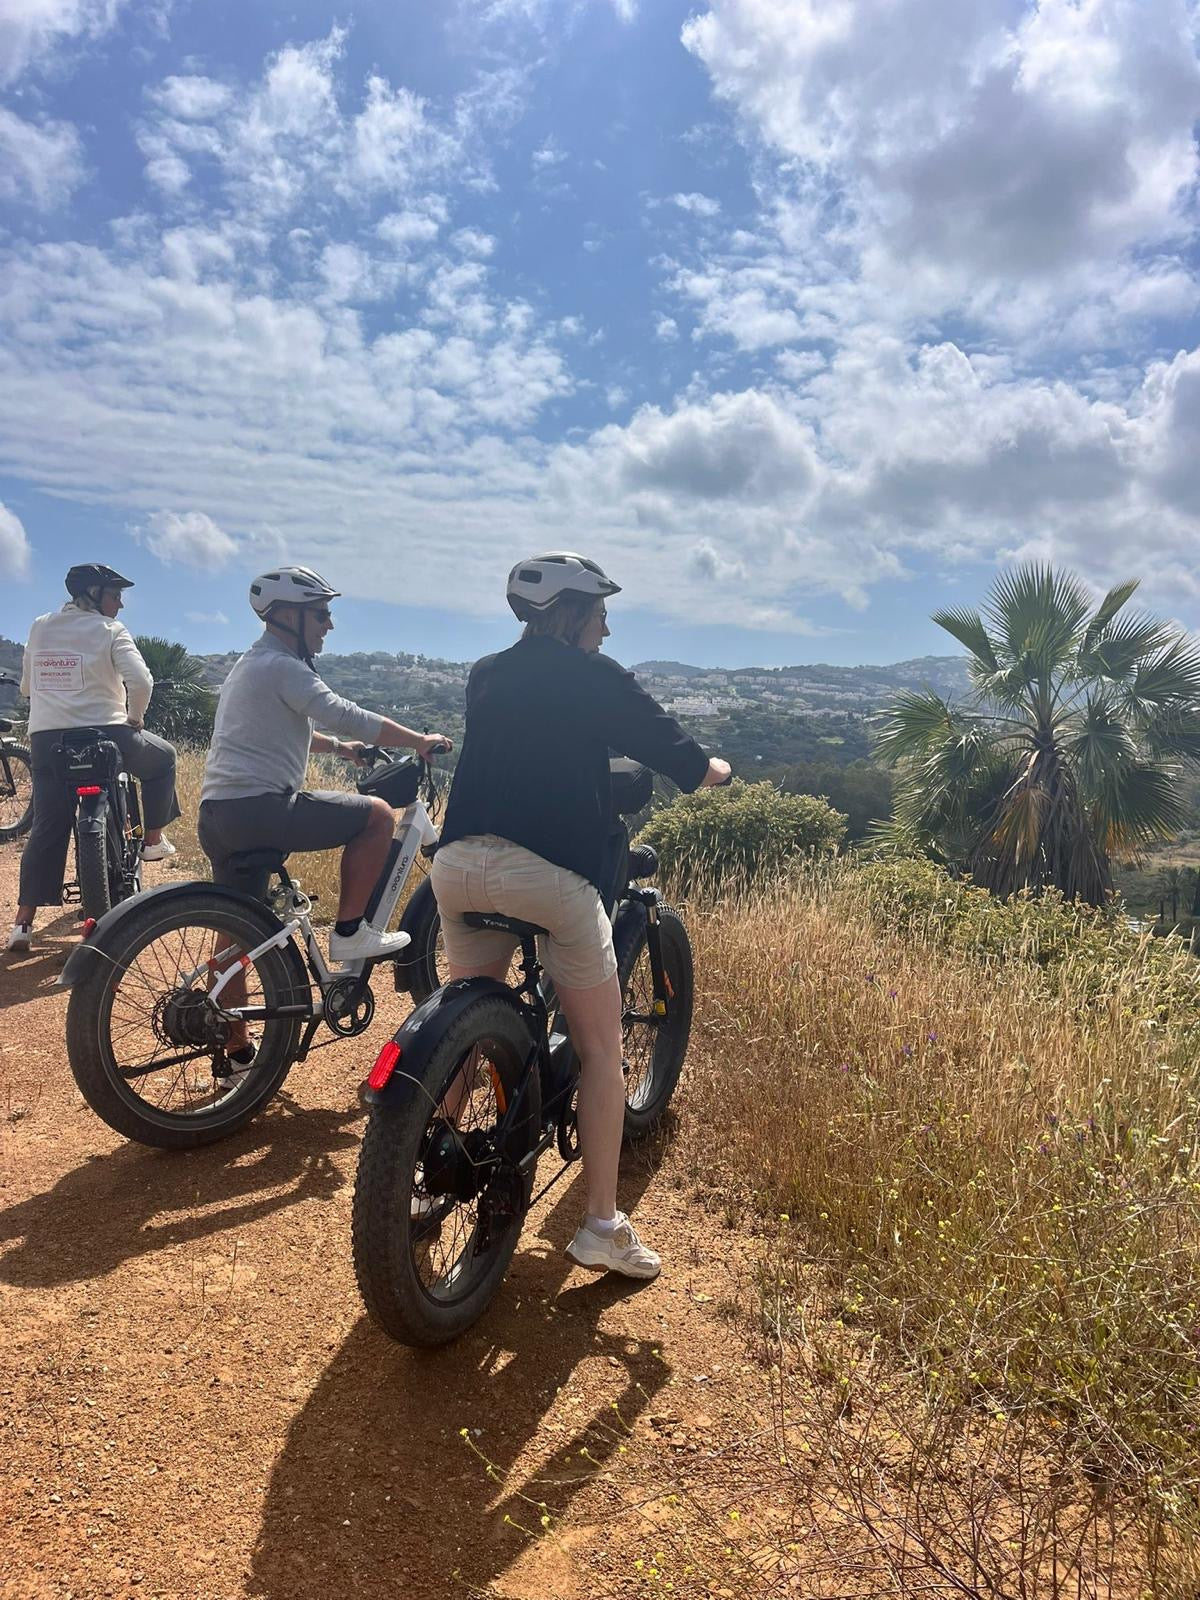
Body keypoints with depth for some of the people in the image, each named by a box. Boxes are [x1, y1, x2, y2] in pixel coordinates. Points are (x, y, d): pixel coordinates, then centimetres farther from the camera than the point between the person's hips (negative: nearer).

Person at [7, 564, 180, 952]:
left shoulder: (39, 627, 13)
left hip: (46, 738, 5)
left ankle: (23, 922, 7)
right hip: (103, 734, -5)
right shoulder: (109, 630, -4)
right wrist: (135, 716, 2)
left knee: (47, 829, 9)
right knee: (162, 757, 24)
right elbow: (141, 681, -16)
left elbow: (26, 686, 19)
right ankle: (154, 840, 26)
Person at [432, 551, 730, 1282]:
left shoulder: (486, 674, 19)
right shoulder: (600, 679, 5)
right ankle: (602, 1226, 14)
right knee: (601, 1047, 9)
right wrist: (720, 769, 32)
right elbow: (681, 760, 9)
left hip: (460, 861, 5)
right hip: (551, 872, -5)